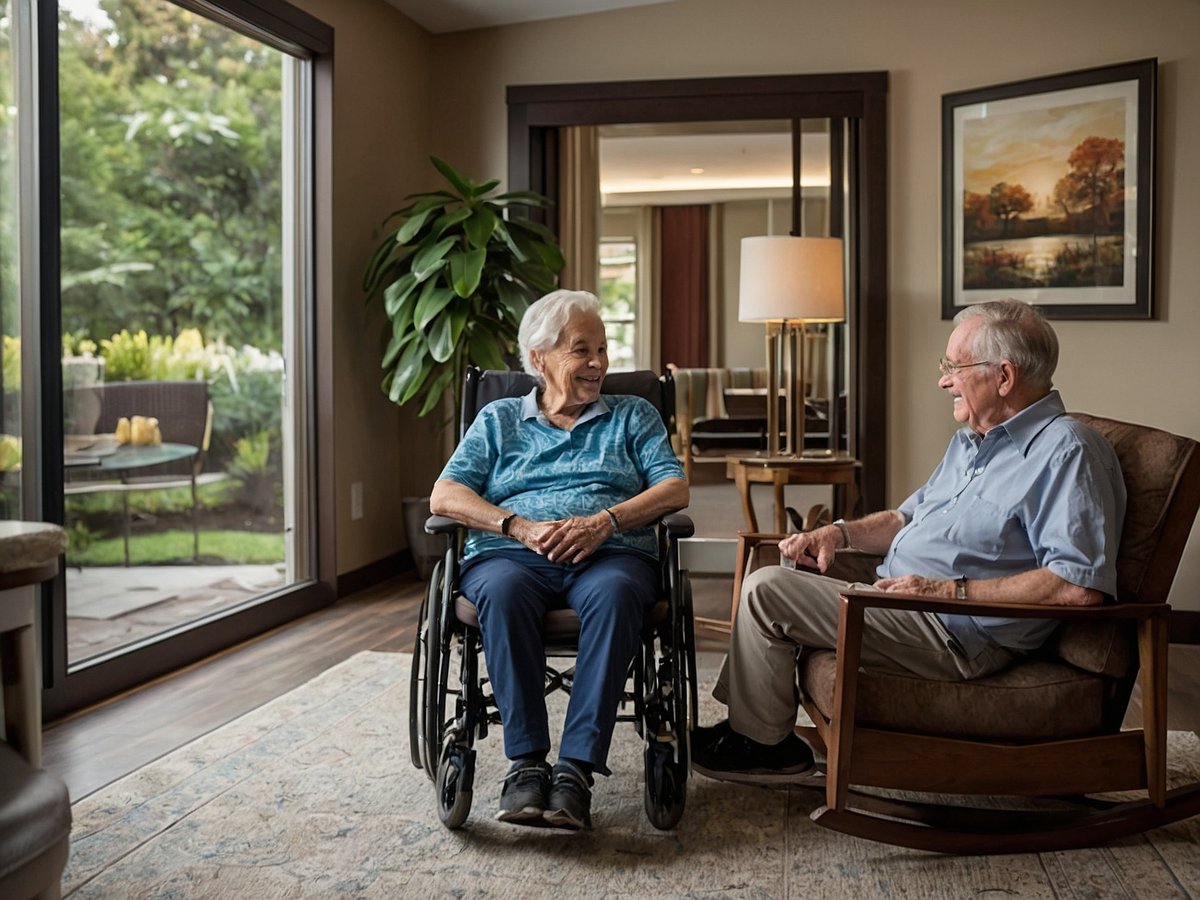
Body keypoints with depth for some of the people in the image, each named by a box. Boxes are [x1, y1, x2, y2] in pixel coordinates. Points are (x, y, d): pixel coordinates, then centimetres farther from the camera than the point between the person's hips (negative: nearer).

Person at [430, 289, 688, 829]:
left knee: (613, 595, -37)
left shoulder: (634, 416, 23)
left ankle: (576, 769, -39)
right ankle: (526, 762, -34)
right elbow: (444, 496, 9)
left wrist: (606, 520, -10)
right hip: (511, 553, 0)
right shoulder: (498, 419, 22)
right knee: (503, 592, -37)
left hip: (610, 554, 0)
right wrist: (520, 526, -9)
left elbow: (674, 489, 8)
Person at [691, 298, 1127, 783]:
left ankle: (761, 744, 5)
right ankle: (746, 722, 18)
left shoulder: (1066, 451, -17)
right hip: (900, 594, 11)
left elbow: (1081, 584, -27)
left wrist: (952, 591, -25)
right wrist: (840, 533, 8)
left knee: (766, 590, -14)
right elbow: (911, 515, 27)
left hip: (960, 635, -10)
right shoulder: (972, 440, 16)